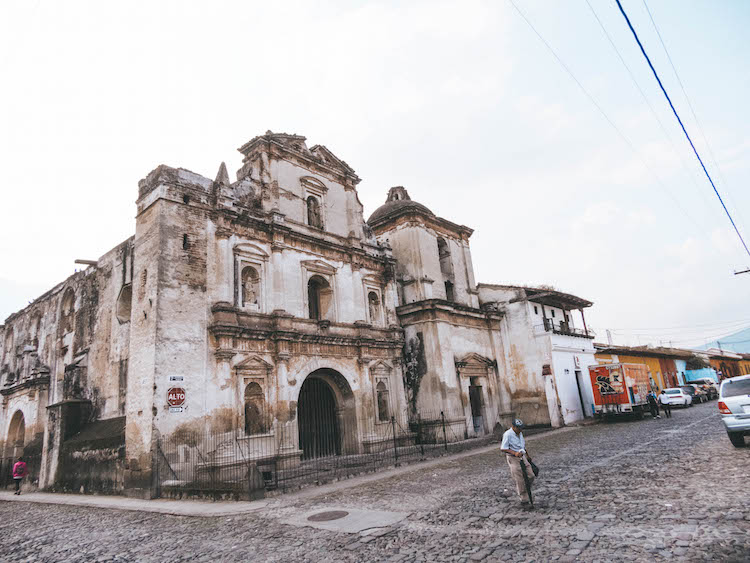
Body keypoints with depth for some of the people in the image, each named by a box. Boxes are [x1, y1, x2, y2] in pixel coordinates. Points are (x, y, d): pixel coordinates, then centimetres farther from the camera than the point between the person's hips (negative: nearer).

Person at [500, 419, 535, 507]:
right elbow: (503, 448, -19)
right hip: (513, 459, -7)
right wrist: (514, 453, -28)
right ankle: (524, 499, 9)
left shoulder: (520, 433, 9)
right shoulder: (507, 434, -17)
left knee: (530, 476, 3)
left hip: (522, 457, 7)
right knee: (519, 480, -3)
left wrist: (527, 455, 29)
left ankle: (527, 491, 26)